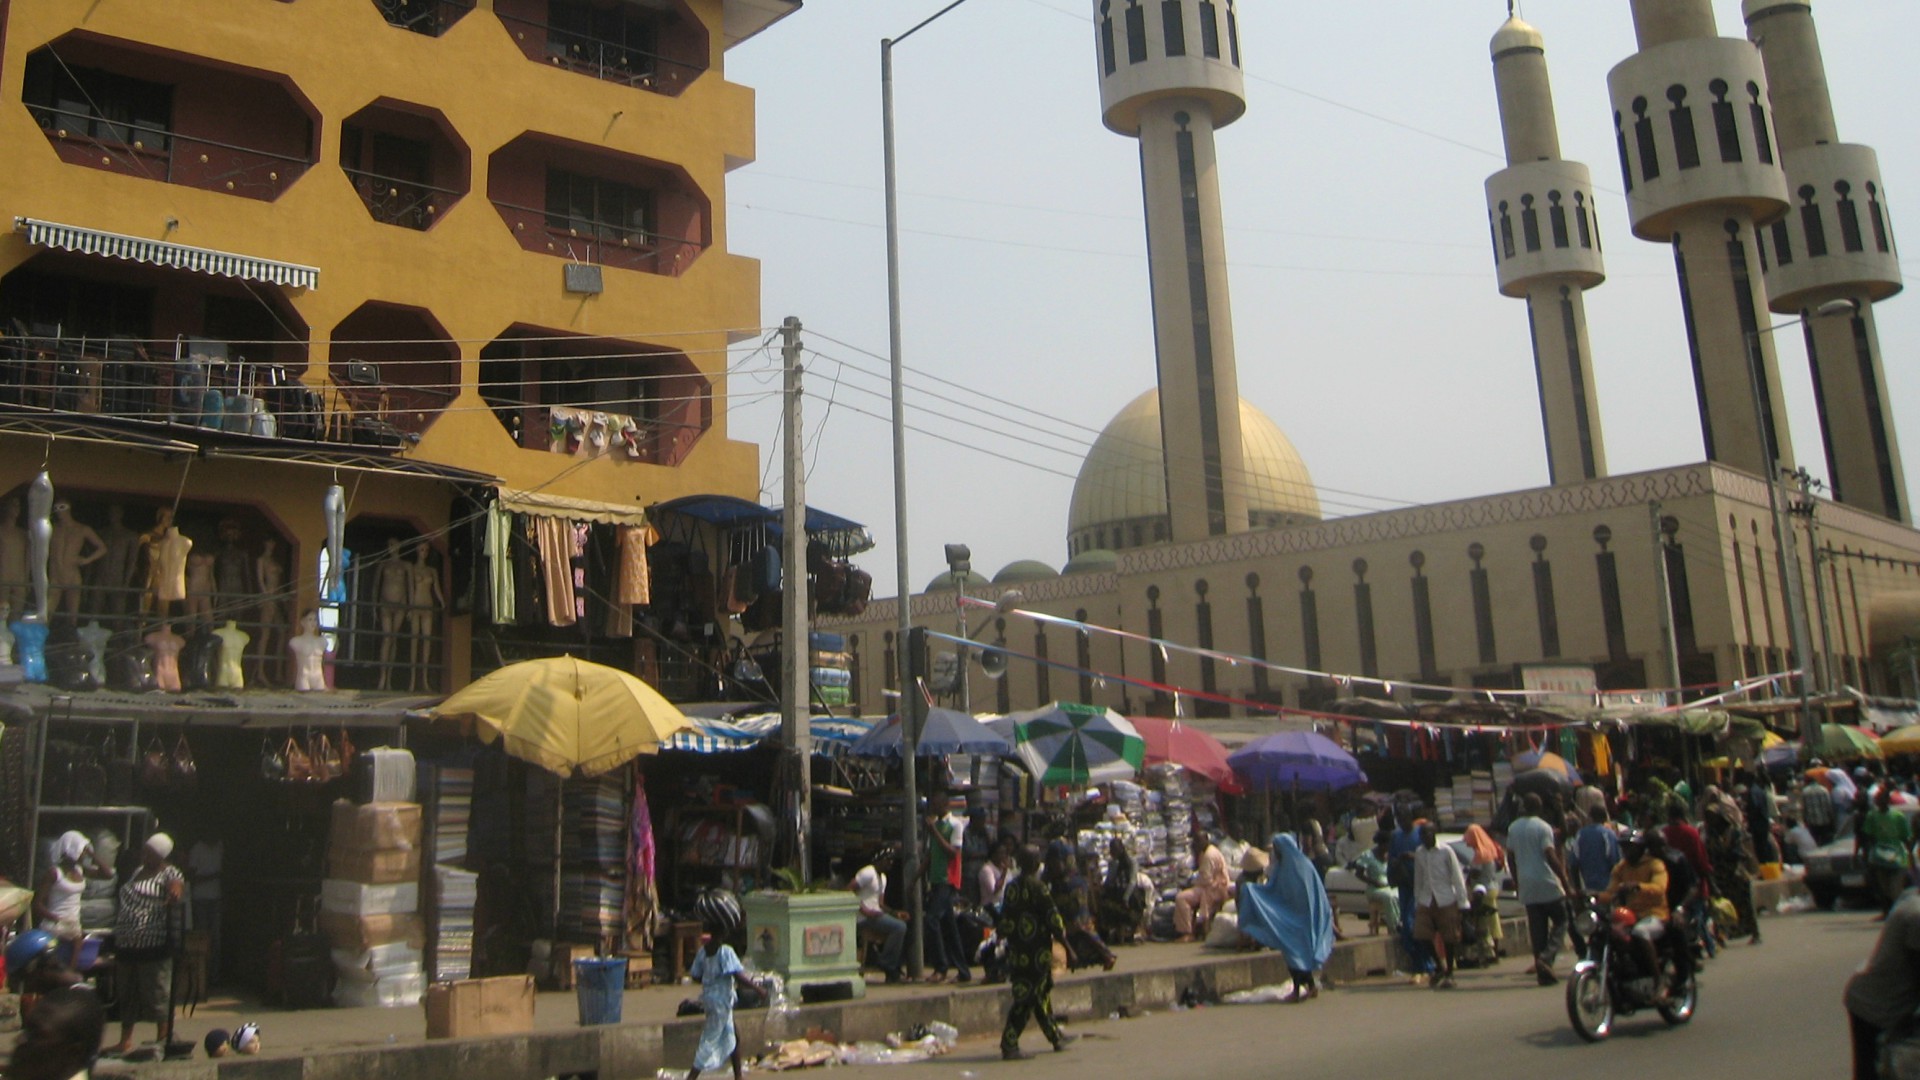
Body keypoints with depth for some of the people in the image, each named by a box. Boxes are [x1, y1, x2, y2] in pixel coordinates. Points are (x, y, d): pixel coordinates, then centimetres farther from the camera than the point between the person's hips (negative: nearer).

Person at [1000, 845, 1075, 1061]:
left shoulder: (1011, 887, 6)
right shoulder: (1037, 887, -14)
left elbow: (1004, 922, 10)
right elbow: (1053, 920, -12)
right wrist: (1067, 946, -4)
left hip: (1016, 952, 7)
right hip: (1037, 953, -7)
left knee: (1042, 994, 18)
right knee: (1025, 999, -4)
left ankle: (1056, 1037, 30)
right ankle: (1009, 1045, -7)